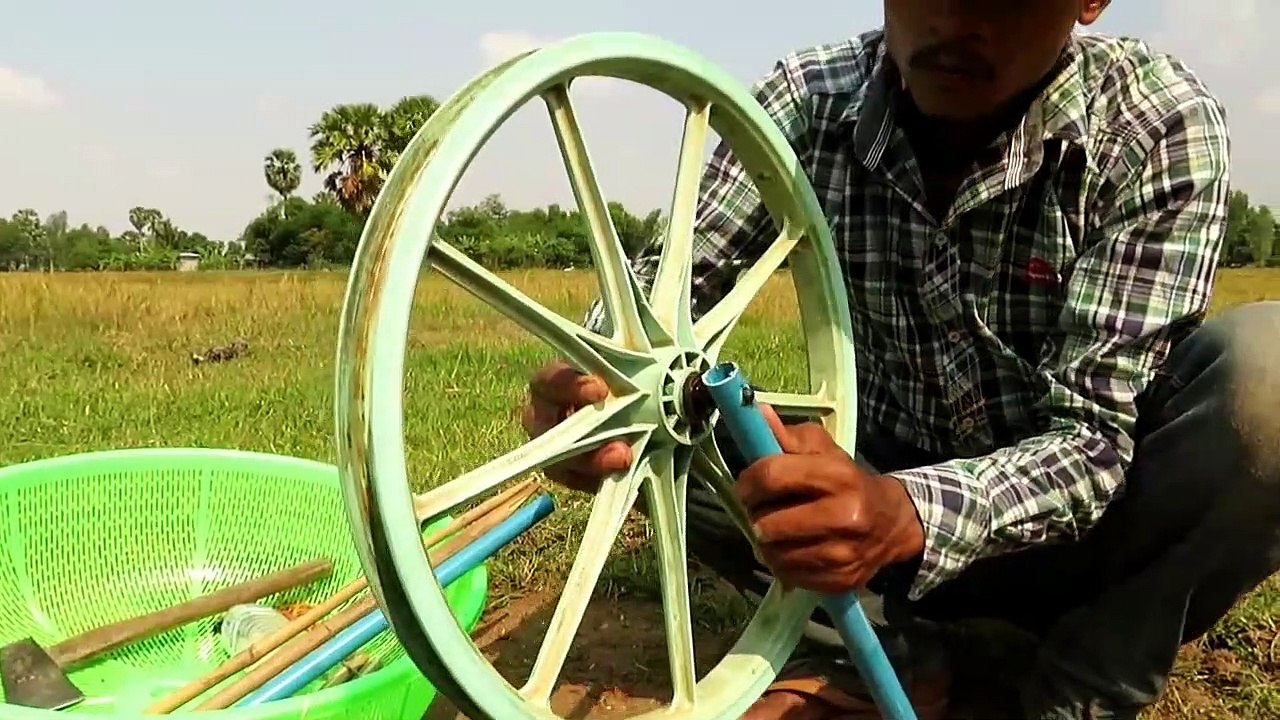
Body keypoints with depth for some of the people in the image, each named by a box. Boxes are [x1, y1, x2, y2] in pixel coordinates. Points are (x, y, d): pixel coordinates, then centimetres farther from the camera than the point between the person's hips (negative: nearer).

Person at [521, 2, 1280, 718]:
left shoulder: (1163, 127, -20)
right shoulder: (811, 102, -14)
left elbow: (1095, 432, -26)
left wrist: (907, 516, -45)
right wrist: (591, 385, -34)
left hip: (1082, 521, -1)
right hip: (889, 507, 2)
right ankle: (883, 650, -5)